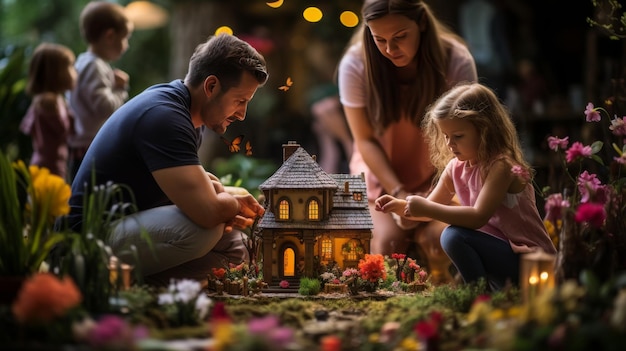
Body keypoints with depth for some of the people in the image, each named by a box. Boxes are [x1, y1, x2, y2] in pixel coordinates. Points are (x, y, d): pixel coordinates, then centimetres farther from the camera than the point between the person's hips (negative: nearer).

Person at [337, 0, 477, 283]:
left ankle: (440, 283, 6)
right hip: (381, 174, 0)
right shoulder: (355, 65, -16)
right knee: (388, 240, -24)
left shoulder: (457, 61, -18)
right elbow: (366, 140, -9)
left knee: (435, 237, -25)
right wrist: (398, 193, -20)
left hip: (438, 176, 0)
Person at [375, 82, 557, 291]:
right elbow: (432, 207, 15)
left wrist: (427, 209, -29)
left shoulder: (501, 166, -18)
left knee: (454, 236, -22)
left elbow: (479, 217, -29)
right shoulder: (456, 168, 6)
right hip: (500, 251, 9)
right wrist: (400, 206, -4)